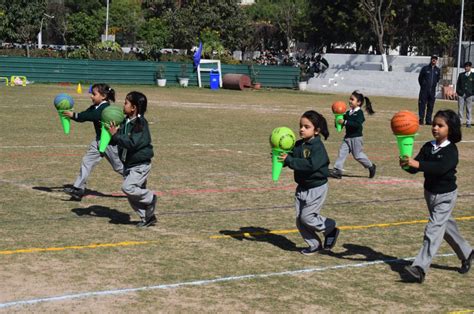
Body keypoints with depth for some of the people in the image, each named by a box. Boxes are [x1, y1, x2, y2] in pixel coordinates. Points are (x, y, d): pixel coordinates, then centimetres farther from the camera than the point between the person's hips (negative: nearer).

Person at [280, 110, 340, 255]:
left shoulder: (318, 147, -19)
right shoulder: (298, 145, 3)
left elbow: (310, 165, -32)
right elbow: (291, 157, 3)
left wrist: (289, 160, -33)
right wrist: (280, 156, -19)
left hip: (316, 188, -8)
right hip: (302, 188, 8)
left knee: (307, 217, -9)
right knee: (299, 219, 8)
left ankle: (331, 229, 15)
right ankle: (315, 244, 23)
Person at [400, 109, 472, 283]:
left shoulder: (451, 151, -19)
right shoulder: (428, 147, -3)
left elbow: (441, 168, -38)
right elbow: (415, 167, -12)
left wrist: (418, 164, -50)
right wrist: (407, 164, -36)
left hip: (446, 196, -7)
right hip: (430, 192, 7)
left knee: (433, 229, -13)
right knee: (447, 226, 21)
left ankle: (420, 267, -17)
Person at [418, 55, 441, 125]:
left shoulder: (437, 70, 8)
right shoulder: (425, 68, 0)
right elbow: (420, 78, 6)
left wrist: (433, 85, 13)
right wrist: (423, 86, 7)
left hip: (432, 91, 3)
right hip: (424, 90, -3)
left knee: (430, 106, 4)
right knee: (422, 104, -5)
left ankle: (428, 120, 9)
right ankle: (421, 119, -2)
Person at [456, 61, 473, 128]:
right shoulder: (461, 75, 12)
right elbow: (458, 84, 12)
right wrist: (457, 92, 1)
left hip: (469, 95, -1)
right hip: (461, 95, 1)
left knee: (468, 109, 1)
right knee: (460, 109, 1)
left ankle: (468, 123, 6)